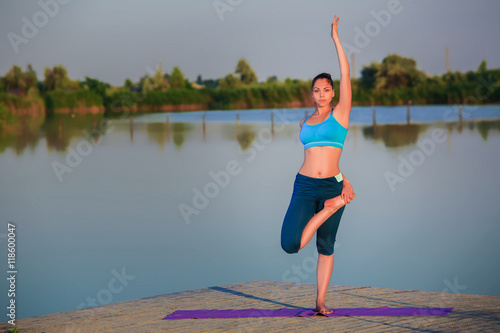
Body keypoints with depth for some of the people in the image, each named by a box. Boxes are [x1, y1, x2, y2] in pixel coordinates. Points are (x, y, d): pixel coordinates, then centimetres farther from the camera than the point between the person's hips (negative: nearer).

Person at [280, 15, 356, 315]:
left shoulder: (340, 114, 4)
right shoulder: (305, 123, 13)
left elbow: (346, 75, -3)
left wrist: (336, 38, 0)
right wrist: (343, 179, 7)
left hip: (331, 185, -2)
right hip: (305, 186, 2)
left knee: (326, 247, 4)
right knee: (290, 244, -15)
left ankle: (321, 301, 14)